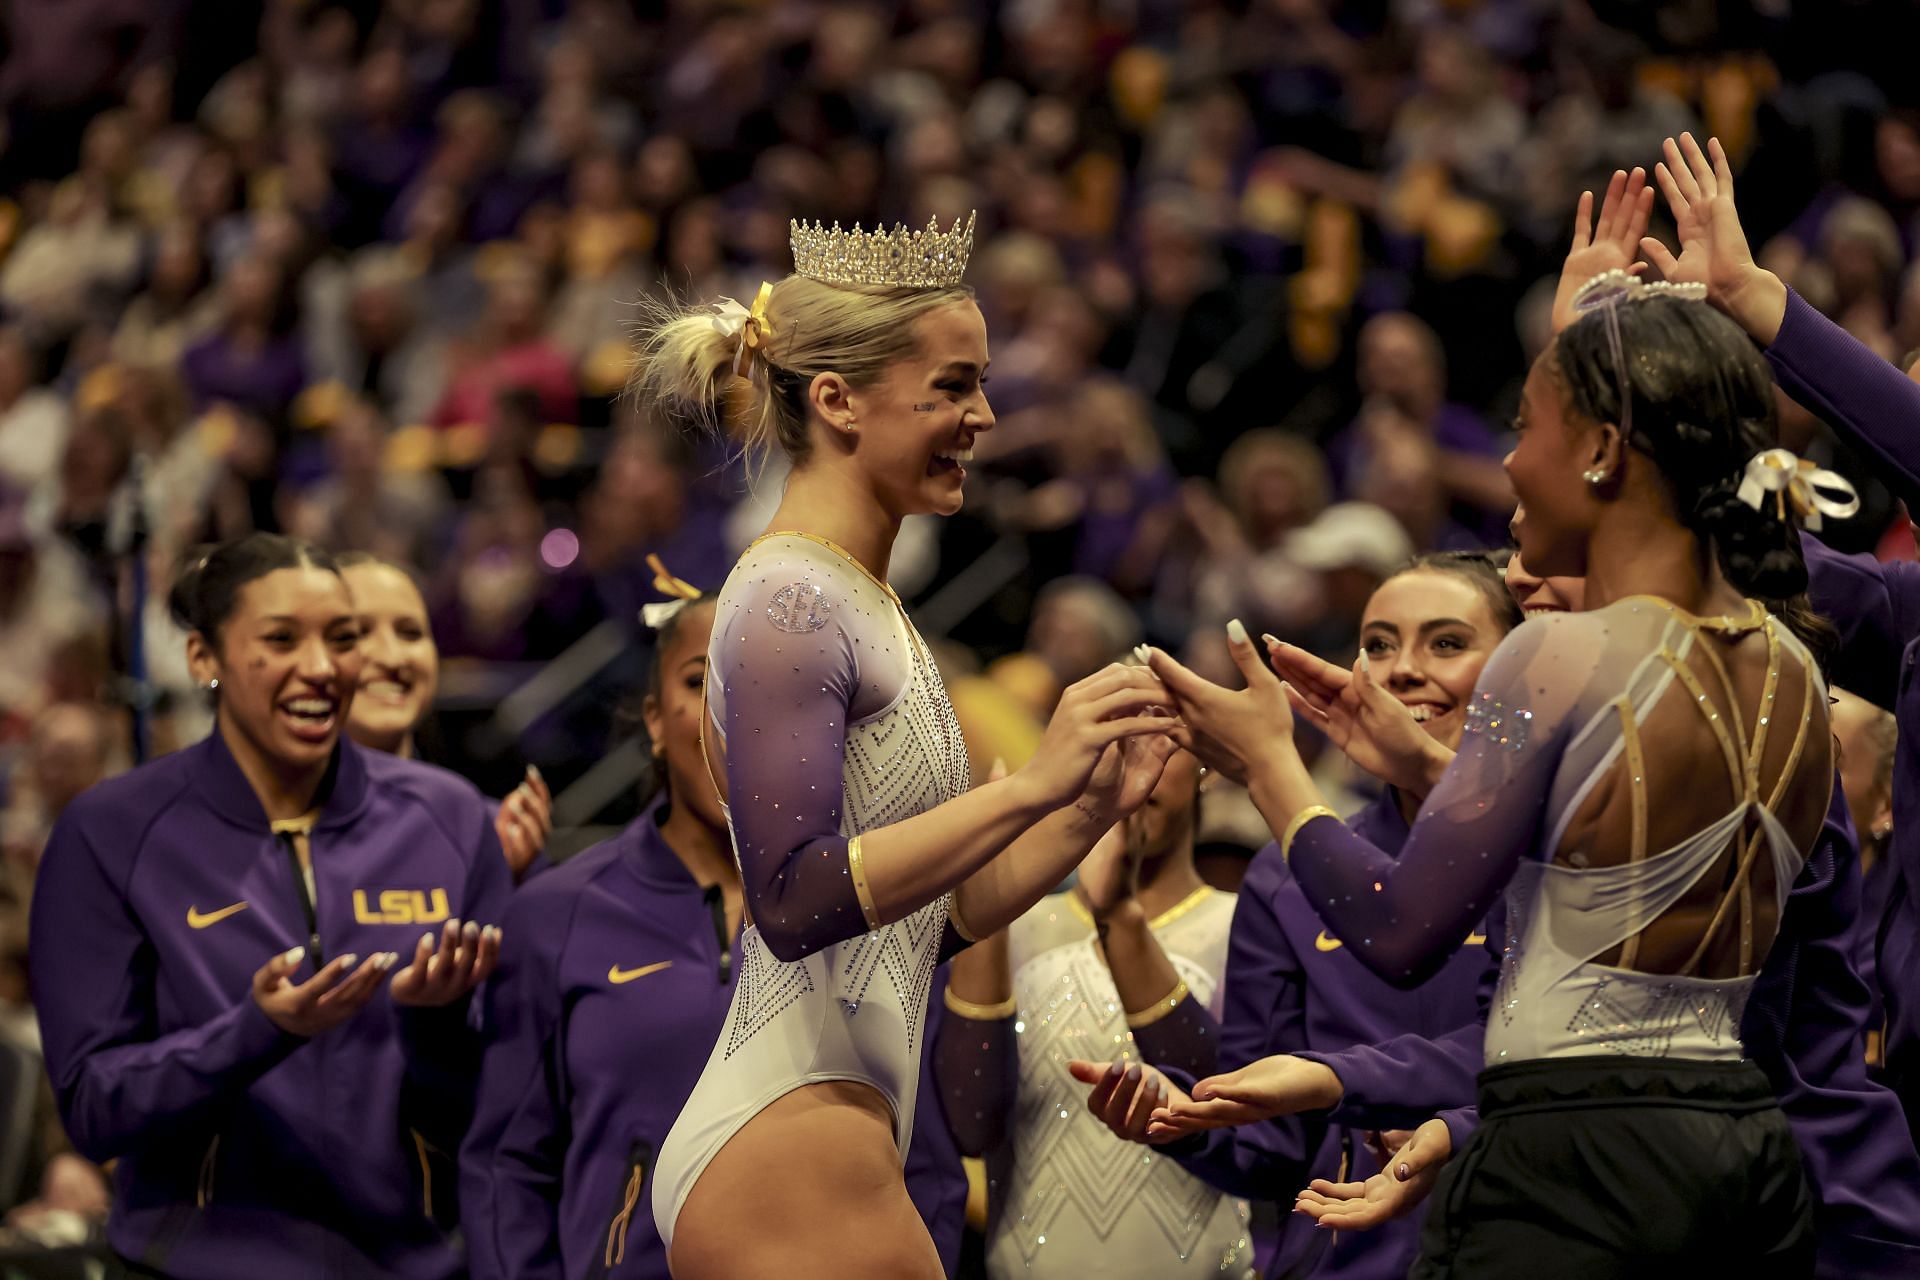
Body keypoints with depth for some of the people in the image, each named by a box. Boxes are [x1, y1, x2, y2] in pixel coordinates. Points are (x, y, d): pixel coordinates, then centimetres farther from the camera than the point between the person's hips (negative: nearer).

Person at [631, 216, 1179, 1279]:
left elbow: (935, 915, 19)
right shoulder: (789, 604, -11)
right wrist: (1030, 785, -23)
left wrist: (1094, 806, 7)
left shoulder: (857, 605, 18)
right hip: (786, 1154, -10)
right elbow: (795, 900, -22)